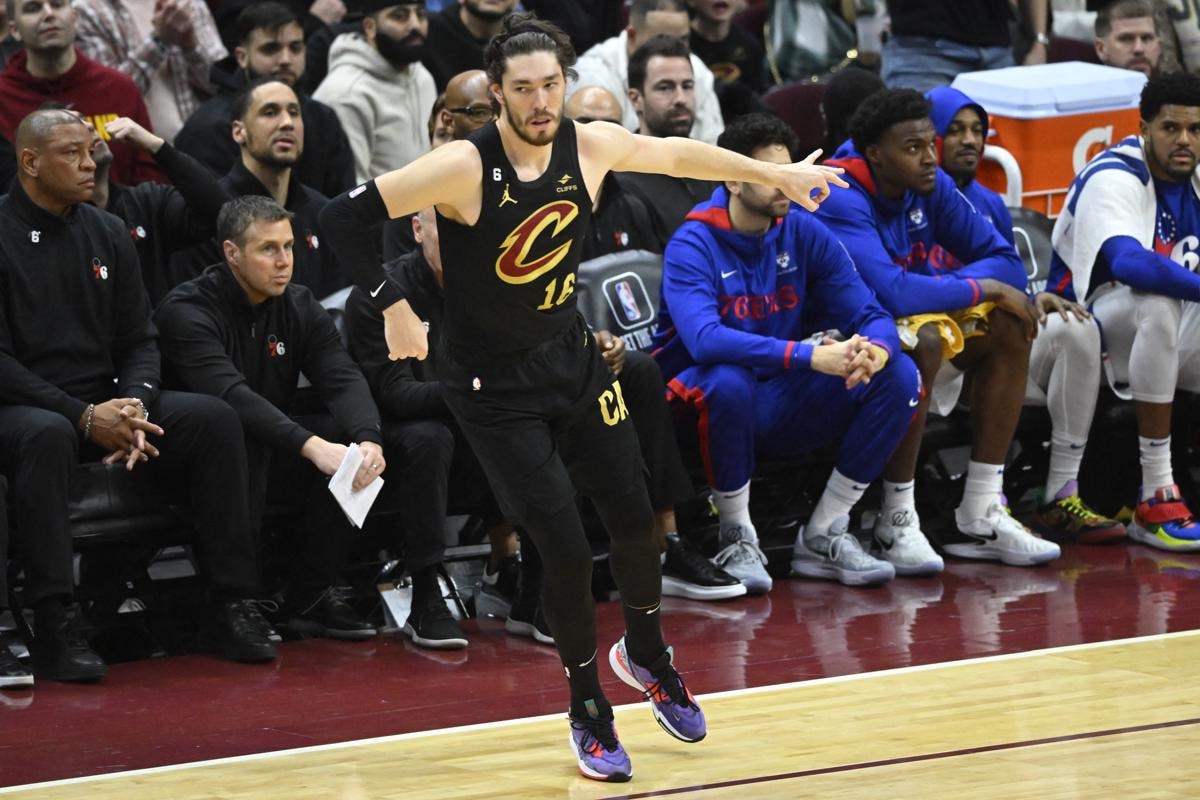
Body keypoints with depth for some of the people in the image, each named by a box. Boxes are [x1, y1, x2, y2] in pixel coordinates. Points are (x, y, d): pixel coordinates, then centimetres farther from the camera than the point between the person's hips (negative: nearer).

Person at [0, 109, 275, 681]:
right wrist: (84, 417, -21)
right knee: (47, 436, -40)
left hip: (105, 402, 6)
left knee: (213, 419, -16)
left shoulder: (107, 233, 12)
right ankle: (55, 628, -38)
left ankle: (231, 608, -15)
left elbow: (139, 340, 12)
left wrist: (133, 406, -11)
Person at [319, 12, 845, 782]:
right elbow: (346, 216, -23)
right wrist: (393, 307, -26)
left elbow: (679, 154, 11)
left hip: (572, 355, 5)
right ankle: (588, 709, 13)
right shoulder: (464, 167, -25)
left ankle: (646, 651, 40)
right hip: (495, 383, -5)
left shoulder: (591, 146, -9)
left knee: (635, 516, 10)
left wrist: (777, 174, 19)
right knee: (568, 551, -10)